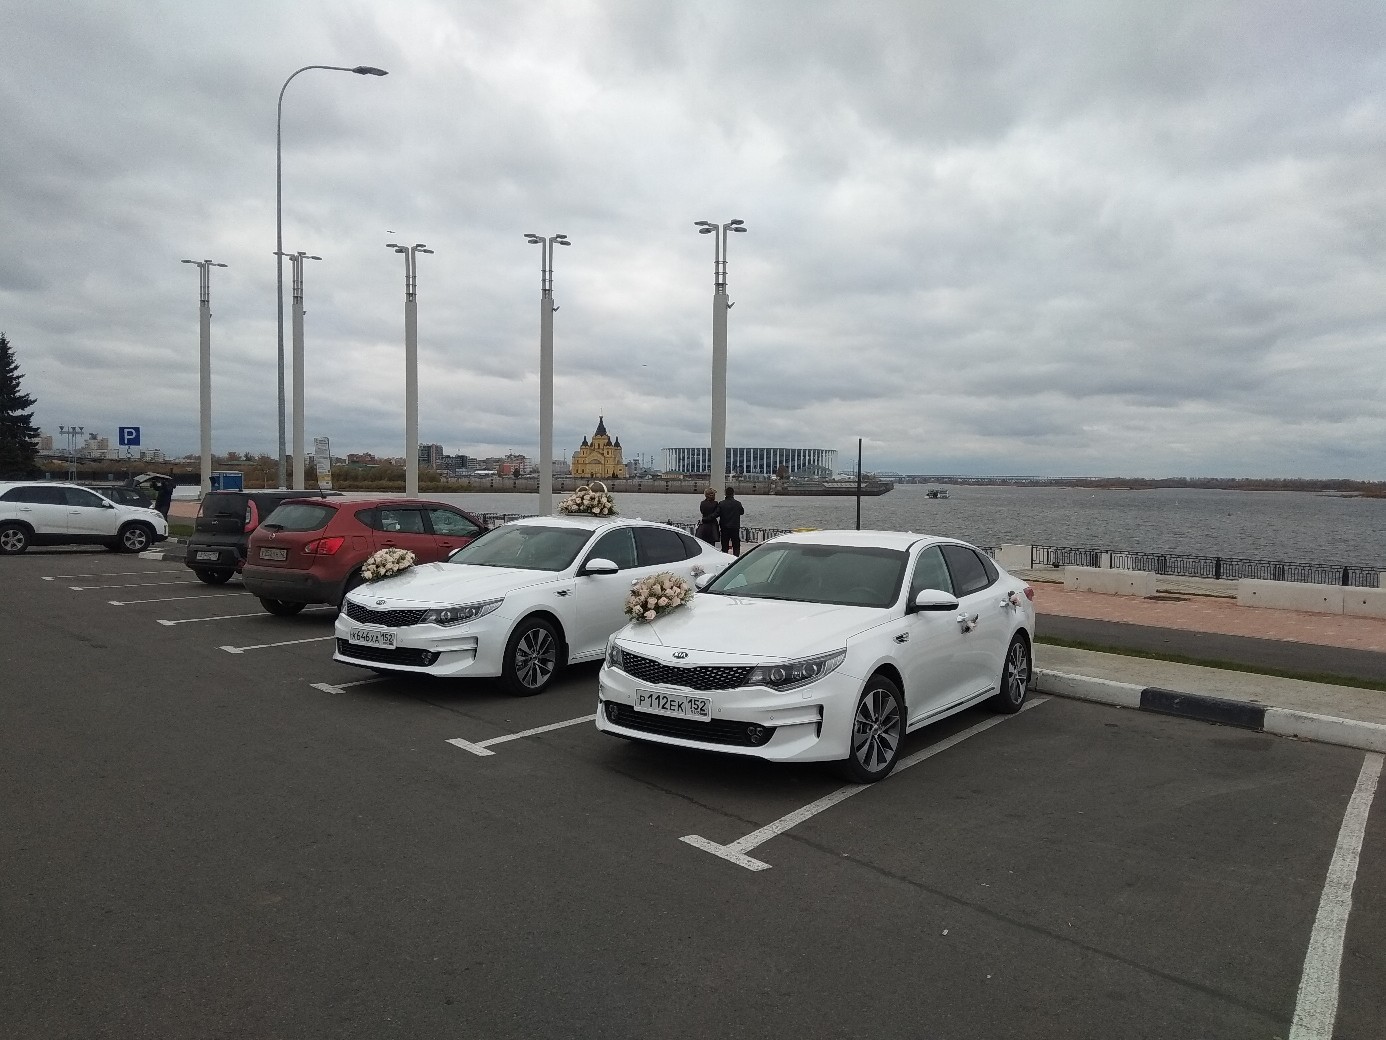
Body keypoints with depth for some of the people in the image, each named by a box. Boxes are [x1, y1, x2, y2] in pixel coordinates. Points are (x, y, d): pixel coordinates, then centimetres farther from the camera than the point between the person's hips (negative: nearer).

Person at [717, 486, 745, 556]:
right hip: (735, 527, -1)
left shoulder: (722, 504, -8)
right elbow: (742, 512, 7)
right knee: (736, 546, 7)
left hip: (724, 527, 1)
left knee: (724, 546, 10)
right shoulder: (737, 504, -9)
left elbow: (717, 514, -8)